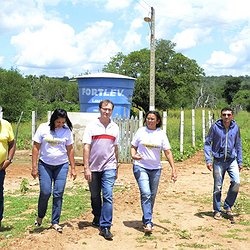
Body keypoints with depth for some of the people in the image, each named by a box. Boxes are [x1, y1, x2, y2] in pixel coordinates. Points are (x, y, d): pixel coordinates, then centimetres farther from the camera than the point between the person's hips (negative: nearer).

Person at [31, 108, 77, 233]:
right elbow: (36, 148, -2)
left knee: (58, 194, 0)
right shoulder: (43, 128, -5)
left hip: (62, 165, 1)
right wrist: (34, 167, -6)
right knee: (45, 192, -7)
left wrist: (73, 168, 5)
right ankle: (40, 216, 20)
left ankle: (55, 222, 11)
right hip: (45, 164, -1)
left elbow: (70, 150, 6)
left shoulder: (67, 131, 0)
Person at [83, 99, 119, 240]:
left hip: (109, 167, 1)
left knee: (108, 196, -10)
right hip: (93, 167, 0)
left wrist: (116, 167, 16)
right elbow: (86, 147, -5)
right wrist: (86, 168, -11)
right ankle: (97, 219, 34)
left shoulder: (115, 127, 7)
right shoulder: (92, 126, -2)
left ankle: (105, 227, -9)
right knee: (95, 197, 13)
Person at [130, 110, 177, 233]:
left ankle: (146, 220, 26)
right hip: (140, 167, -3)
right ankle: (148, 223, -16)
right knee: (145, 194, -16)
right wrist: (133, 155, -16)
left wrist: (173, 169, -4)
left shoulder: (161, 134, 3)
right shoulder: (141, 131, 1)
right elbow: (133, 147, 7)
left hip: (155, 168, 3)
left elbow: (168, 152, 3)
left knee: (152, 196, 10)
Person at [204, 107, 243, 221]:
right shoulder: (215, 127, -6)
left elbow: (238, 145, 12)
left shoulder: (236, 128, 2)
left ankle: (228, 206, 8)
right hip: (218, 161, -2)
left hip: (232, 160, 2)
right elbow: (207, 143, -2)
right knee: (217, 187, 4)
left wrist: (240, 161, 10)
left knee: (236, 183, -13)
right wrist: (208, 160, -10)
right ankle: (217, 211, 19)